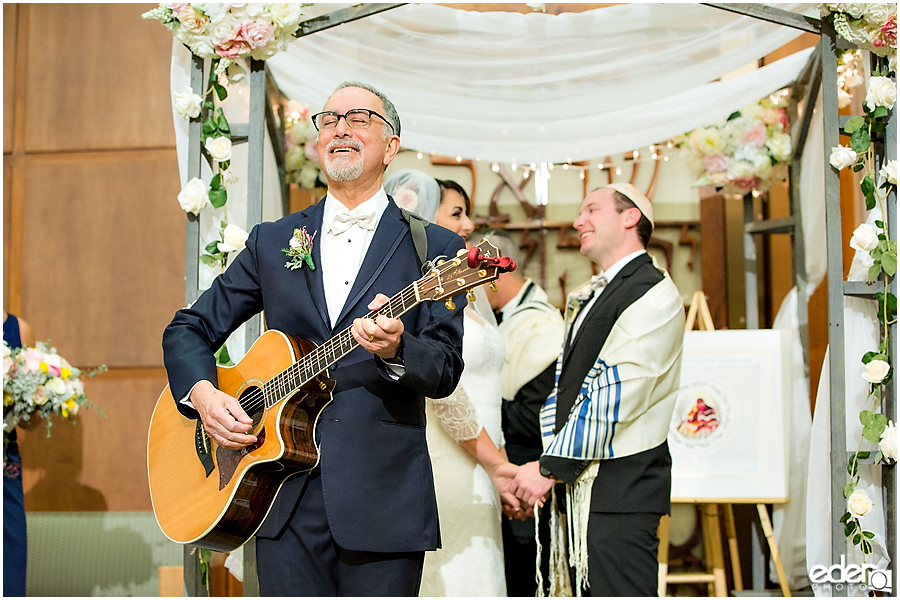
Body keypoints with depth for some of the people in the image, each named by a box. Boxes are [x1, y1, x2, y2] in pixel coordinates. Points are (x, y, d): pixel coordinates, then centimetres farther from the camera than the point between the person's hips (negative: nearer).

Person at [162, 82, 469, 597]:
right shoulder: (273, 242, 14)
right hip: (286, 496, 2)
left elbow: (445, 371, -2)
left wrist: (394, 350, -23)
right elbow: (189, 329, 17)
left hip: (383, 499, -2)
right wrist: (203, 394, -3)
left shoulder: (434, 249, 6)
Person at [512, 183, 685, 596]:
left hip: (620, 486, -9)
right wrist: (548, 467, 5)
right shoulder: (586, 298, 21)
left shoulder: (651, 294, -9)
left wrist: (550, 468, -14)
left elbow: (613, 396, -16)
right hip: (579, 484, 9)